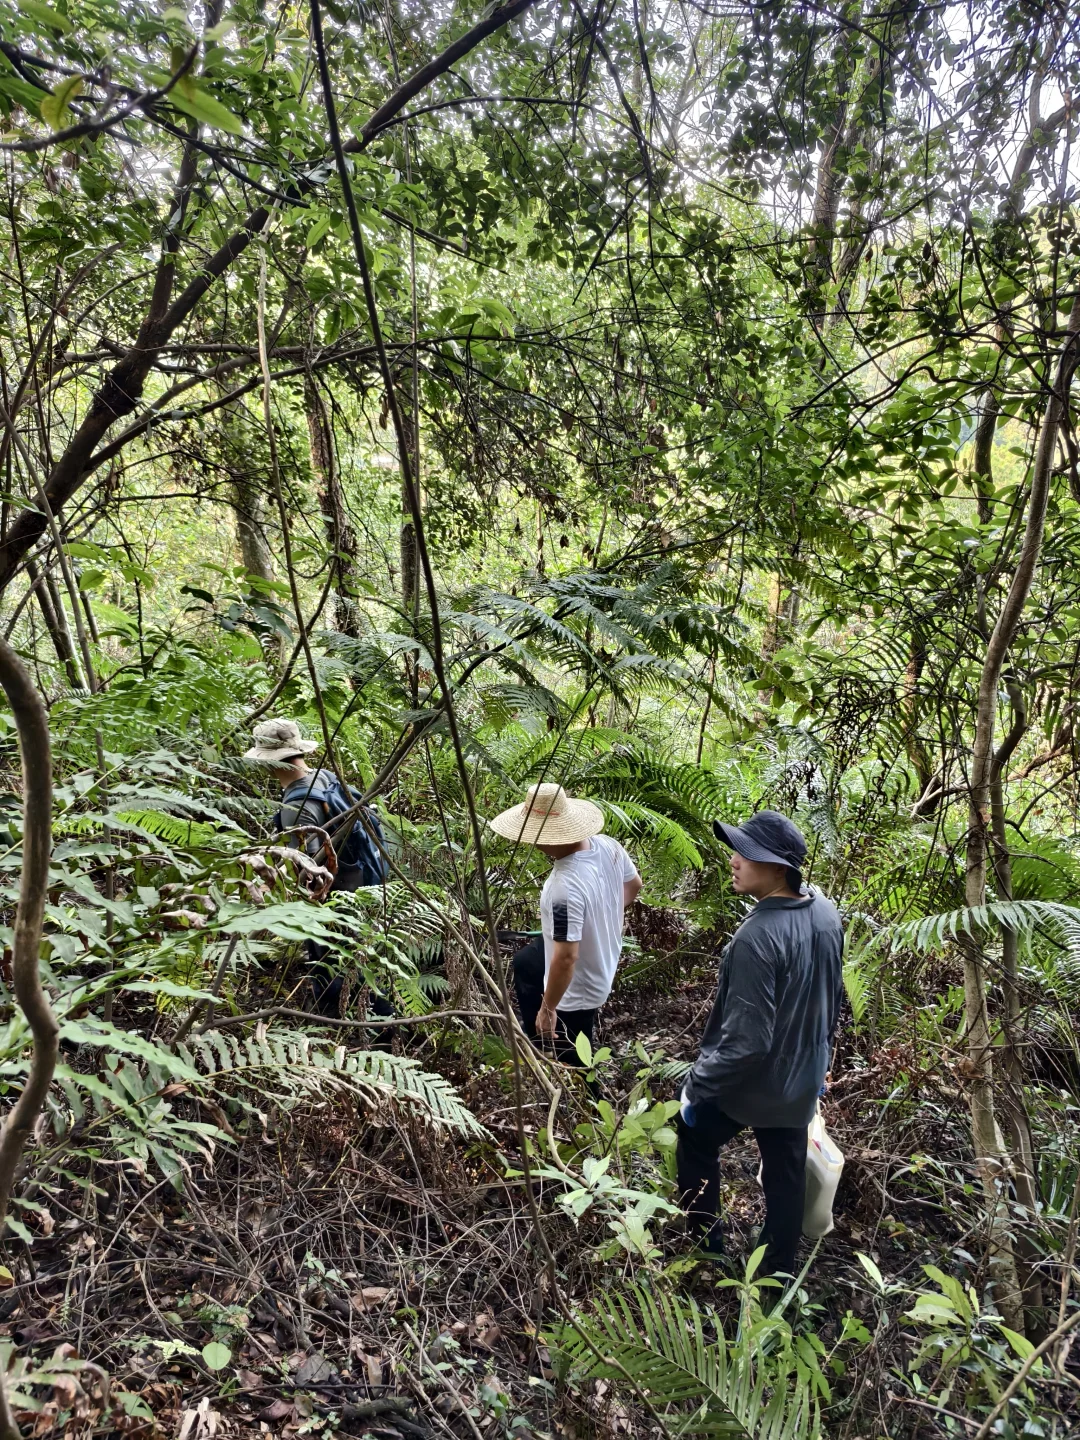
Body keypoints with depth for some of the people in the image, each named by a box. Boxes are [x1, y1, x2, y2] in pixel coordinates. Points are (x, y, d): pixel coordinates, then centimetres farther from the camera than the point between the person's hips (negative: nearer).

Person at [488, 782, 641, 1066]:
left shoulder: (565, 888, -42)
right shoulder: (607, 845, -17)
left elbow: (566, 958, -36)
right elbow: (633, 885, 3)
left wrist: (548, 1009, -20)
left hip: (576, 992, -9)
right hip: (602, 958, 9)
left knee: (571, 1062, 17)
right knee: (524, 963, 34)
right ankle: (533, 1033, 57)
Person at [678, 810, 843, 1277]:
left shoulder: (758, 937, -35)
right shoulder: (825, 911, -9)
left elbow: (745, 1039, -31)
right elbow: (831, 996, 7)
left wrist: (697, 1086, -16)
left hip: (747, 1081, -6)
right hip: (800, 1078, 6)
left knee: (695, 1141, 22)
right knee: (786, 1175, 22)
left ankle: (705, 1248, 37)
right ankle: (779, 1272, 40)